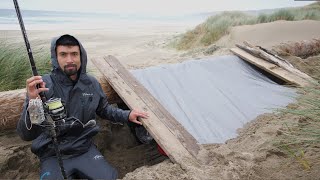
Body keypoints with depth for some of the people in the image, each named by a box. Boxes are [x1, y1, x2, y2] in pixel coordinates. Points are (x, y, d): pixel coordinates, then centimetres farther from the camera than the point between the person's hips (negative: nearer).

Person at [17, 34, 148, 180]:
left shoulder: (91, 84, -3)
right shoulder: (41, 85, -16)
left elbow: (103, 109, 14)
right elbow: (26, 135, -20)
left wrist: (127, 115, 2)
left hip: (85, 150, 3)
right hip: (52, 156, -3)